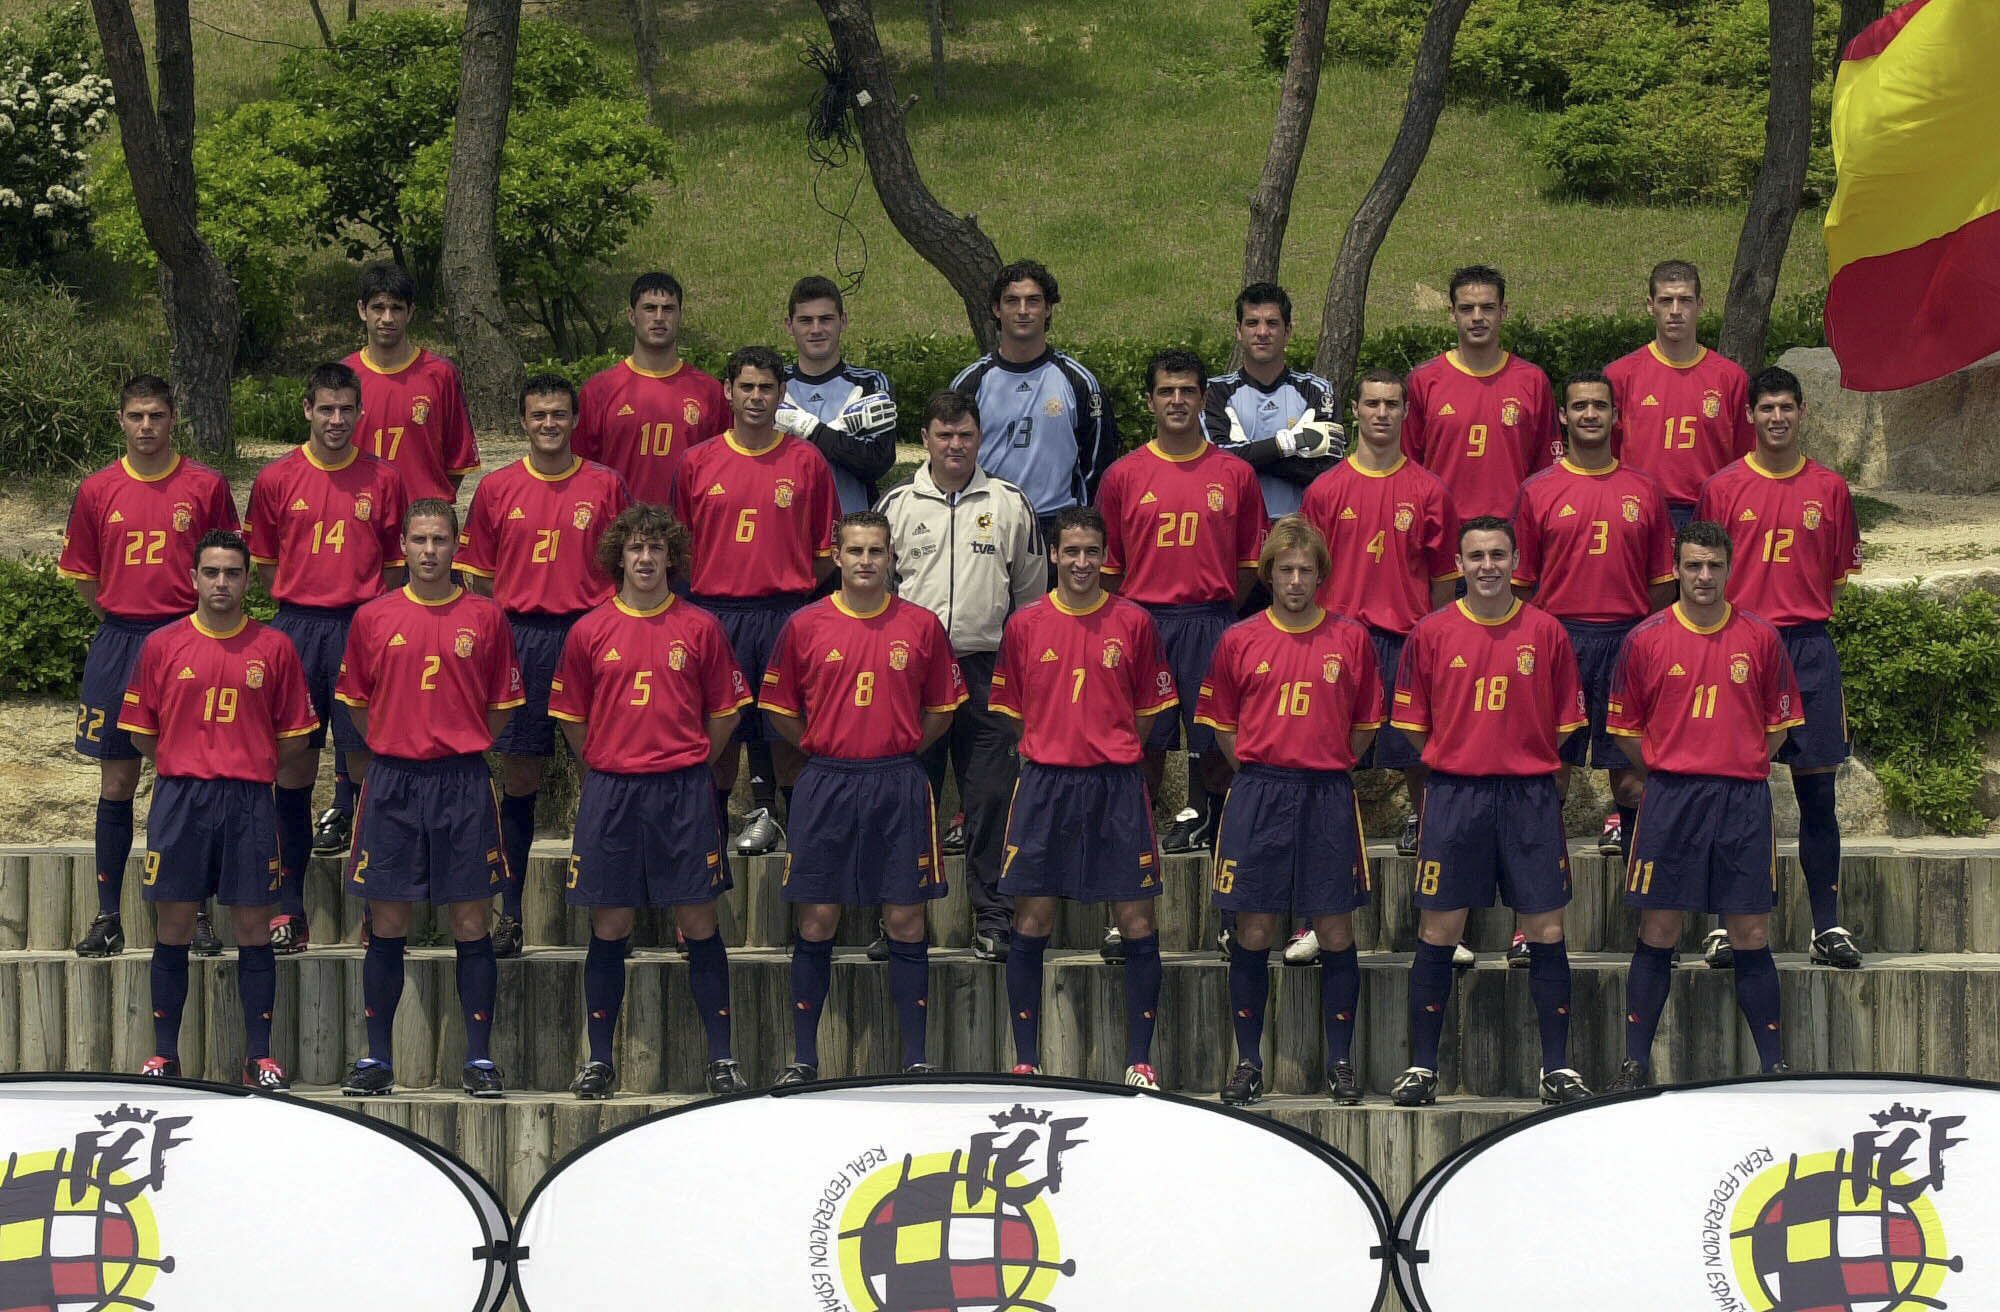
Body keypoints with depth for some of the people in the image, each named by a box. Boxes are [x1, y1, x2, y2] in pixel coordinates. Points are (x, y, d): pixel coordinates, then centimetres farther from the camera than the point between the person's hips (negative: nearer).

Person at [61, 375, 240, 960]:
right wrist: (124, 621, 8)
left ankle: (198, 915, 8)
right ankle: (108, 917, 11)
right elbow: (84, 578, 13)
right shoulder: (97, 491, 5)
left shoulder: (206, 485, 0)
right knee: (116, 785, 5)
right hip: (118, 643, 2)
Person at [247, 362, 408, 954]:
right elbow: (265, 562, 13)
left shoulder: (383, 478, 4)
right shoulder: (276, 479, 4)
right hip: (297, 625, 1)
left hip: (363, 627, -1)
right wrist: (299, 607, 9)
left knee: (365, 759, -2)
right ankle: (288, 911, 7)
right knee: (294, 765, 3)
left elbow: (395, 565, 9)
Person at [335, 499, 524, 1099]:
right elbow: (356, 702, 13)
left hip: (463, 782, -1)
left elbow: (502, 705, 10)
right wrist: (401, 747, 7)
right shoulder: (373, 617, 5)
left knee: (471, 923, 1)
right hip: (392, 781, 1)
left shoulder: (486, 616, 3)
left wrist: (459, 750, 5)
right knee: (387, 925, 4)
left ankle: (479, 1060, 6)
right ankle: (376, 1060, 11)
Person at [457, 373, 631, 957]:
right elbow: (480, 577, 11)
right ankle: (510, 914, 9)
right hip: (519, 638, 1)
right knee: (518, 779, 3)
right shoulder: (497, 488, 7)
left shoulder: (606, 485, 5)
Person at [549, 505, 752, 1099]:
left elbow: (725, 712, 9)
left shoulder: (699, 627, 2)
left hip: (684, 789, -1)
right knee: (609, 928, 5)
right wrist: (607, 770, 9)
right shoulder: (589, 631, 4)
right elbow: (573, 719, 11)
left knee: (698, 923, 0)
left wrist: (688, 764, 7)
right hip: (610, 789, 1)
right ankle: (599, 1060, 12)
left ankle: (721, 1057, 5)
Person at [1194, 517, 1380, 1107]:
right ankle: (1247, 1063, 10)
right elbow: (1222, 724, 12)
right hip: (1258, 792, 0)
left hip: (1329, 796, 0)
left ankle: (1340, 1062, 11)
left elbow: (1366, 724, 12)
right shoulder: (1240, 640, 5)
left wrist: (1326, 767, 6)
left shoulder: (1351, 639, 4)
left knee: (1336, 932, 2)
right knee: (1254, 933, 2)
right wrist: (1262, 770, 5)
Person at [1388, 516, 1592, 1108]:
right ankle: (1421, 1067, 9)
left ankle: (1557, 1069, 10)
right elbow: (1414, 724, 8)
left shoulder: (1546, 632, 4)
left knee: (1547, 932, 2)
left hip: (1531, 794, 0)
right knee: (1438, 933, 2)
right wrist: (1462, 760, 5)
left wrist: (1528, 765, 3)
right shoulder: (1432, 632, 3)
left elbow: (1564, 725, 8)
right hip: (1453, 793, 0)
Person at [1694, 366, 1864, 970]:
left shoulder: (1829, 488, 9)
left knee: (1817, 791, 2)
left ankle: (1827, 926, 6)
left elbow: (1839, 575, 15)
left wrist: (1811, 613, 2)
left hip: (1809, 647, 1)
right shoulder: (1722, 488, 4)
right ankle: (1728, 925, 4)